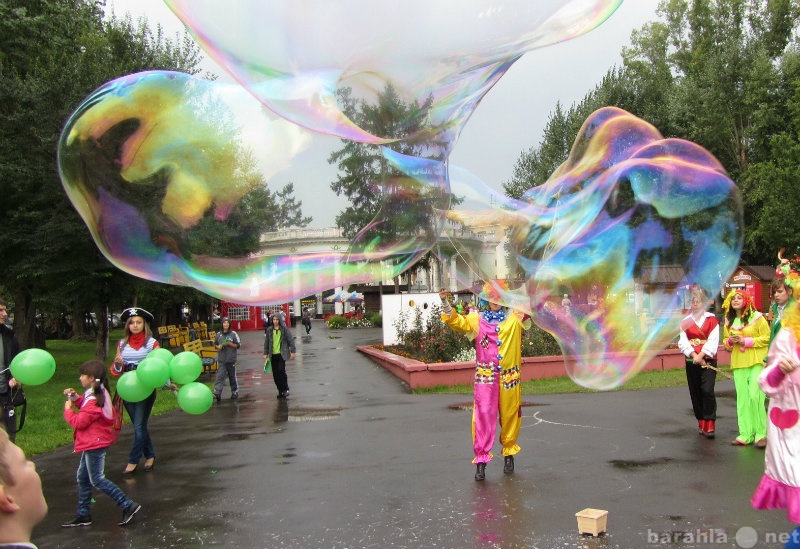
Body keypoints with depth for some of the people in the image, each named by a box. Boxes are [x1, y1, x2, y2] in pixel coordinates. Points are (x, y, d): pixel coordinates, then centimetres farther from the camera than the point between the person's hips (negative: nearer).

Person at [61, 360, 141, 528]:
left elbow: (79, 422, -23)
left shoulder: (94, 401, -24)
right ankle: (83, 515, 25)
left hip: (94, 444, -10)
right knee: (82, 478, 16)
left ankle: (128, 505, -2)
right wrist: (76, 398, 8)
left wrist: (68, 409, -9)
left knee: (97, 479, -4)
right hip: (93, 443, 10)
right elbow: (86, 409, 21)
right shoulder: (100, 394, 6)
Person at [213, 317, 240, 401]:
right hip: (221, 360, 1)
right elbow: (215, 344, 15)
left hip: (231, 360, -1)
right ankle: (217, 393, -16)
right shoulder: (218, 334, 6)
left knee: (232, 376, 10)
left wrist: (229, 344, -16)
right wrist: (218, 347, -7)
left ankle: (235, 392, 24)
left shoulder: (233, 334, -2)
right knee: (220, 376, -10)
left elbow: (238, 345, -3)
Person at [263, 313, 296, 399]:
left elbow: (291, 340, -1)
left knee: (281, 370, -16)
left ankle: (285, 389, 0)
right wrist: (265, 353, 10)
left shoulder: (284, 329, -2)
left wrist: (292, 352, -4)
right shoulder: (269, 330, 7)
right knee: (275, 373, 4)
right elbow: (266, 342, 14)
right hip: (273, 355, 4)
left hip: (282, 354, -4)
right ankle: (280, 391, 16)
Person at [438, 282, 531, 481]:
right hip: (485, 375, -1)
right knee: (483, 415, -6)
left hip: (510, 376, 1)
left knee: (510, 415, 10)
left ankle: (509, 453, 28)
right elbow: (456, 321, 3)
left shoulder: (515, 318, 8)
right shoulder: (477, 319, 9)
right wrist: (446, 304, -10)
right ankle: (481, 459, -3)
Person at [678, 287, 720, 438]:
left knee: (707, 390, -16)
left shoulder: (712, 320, 1)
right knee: (695, 393, 7)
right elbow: (683, 342, -2)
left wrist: (701, 355, -17)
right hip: (691, 362, 3)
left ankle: (710, 424, -10)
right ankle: (701, 423, 20)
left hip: (708, 360, -3)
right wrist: (694, 355, -15)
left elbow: (713, 341, -8)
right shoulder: (685, 321, 8)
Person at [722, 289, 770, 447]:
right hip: (738, 364, 5)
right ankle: (745, 435, 8)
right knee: (742, 399, 4)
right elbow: (725, 341, 23)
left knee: (755, 396, -12)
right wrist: (730, 341, 0)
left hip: (756, 362, -5)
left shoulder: (756, 317, -2)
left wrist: (746, 341, -14)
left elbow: (767, 338, -6)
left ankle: (761, 434, -1)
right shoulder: (729, 321, 14)